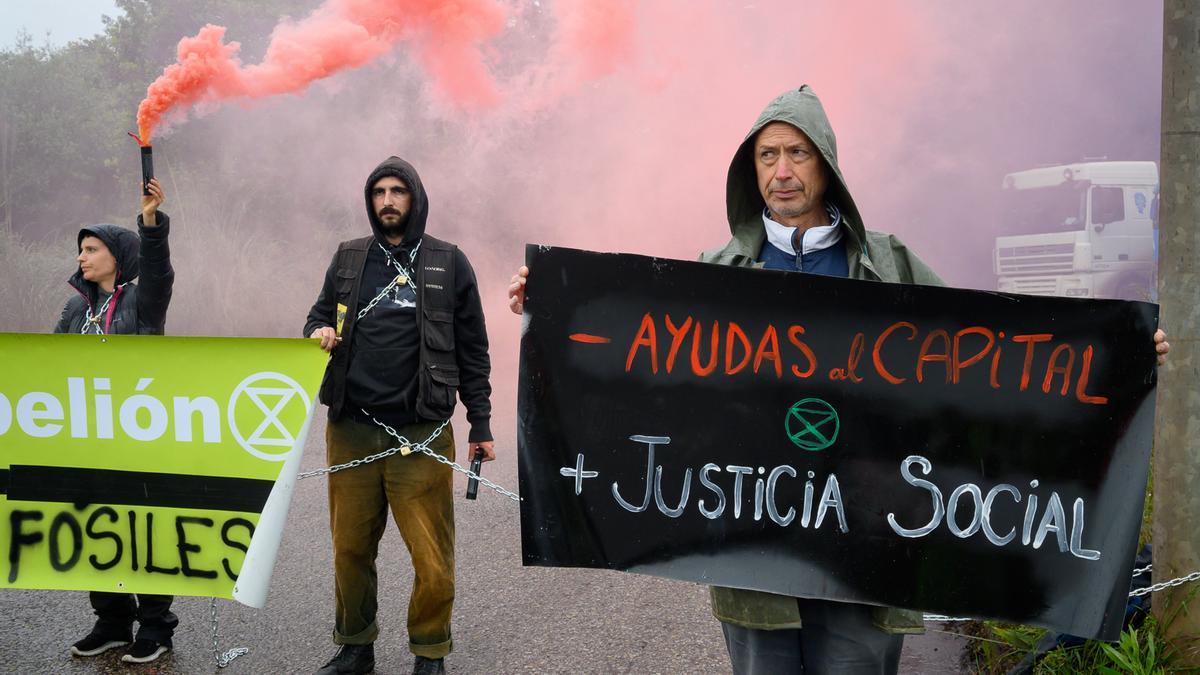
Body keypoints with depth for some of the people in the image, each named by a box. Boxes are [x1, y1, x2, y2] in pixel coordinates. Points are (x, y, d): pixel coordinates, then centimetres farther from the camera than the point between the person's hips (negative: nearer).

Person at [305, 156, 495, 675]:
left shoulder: (448, 263, 4)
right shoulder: (349, 258, 12)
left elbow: (472, 350, 6)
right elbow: (321, 314, 23)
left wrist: (480, 426, 4)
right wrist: (319, 332, -3)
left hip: (421, 434, -3)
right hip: (351, 431, 3)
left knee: (433, 562, -2)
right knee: (350, 550, 11)